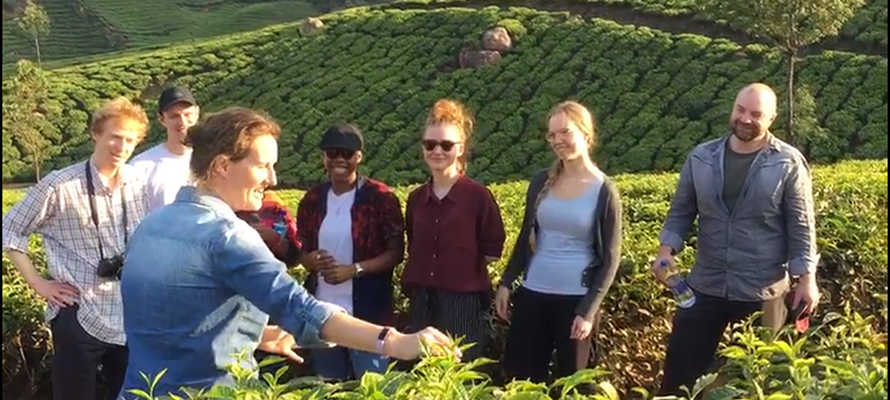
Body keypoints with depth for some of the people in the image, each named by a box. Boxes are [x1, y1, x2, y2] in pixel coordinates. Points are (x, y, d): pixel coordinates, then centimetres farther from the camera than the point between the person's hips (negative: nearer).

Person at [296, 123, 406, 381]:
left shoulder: (381, 197, -7)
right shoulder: (312, 200, 6)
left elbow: (396, 252, -7)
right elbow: (301, 251, 13)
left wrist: (354, 270, -19)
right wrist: (313, 260, -11)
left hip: (368, 310, -4)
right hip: (322, 311, 5)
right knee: (327, 384, 16)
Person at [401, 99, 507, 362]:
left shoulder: (478, 195, -8)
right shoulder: (416, 198, 8)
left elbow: (493, 250, -3)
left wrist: (462, 266, 2)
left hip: (464, 304, -5)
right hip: (422, 305, 5)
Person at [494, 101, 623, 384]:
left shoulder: (604, 190, -6)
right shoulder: (541, 182, 4)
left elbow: (610, 258, -6)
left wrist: (589, 311, -12)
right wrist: (506, 283, 5)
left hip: (576, 299, -3)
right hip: (532, 294, 4)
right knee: (519, 376, 7)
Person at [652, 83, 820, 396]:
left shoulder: (788, 164, -7)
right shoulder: (701, 157, 1)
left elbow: (801, 227, -4)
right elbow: (681, 212, 7)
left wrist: (807, 278, -10)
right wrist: (667, 248, -9)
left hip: (762, 292, -2)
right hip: (704, 287, 2)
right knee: (681, 367, 9)